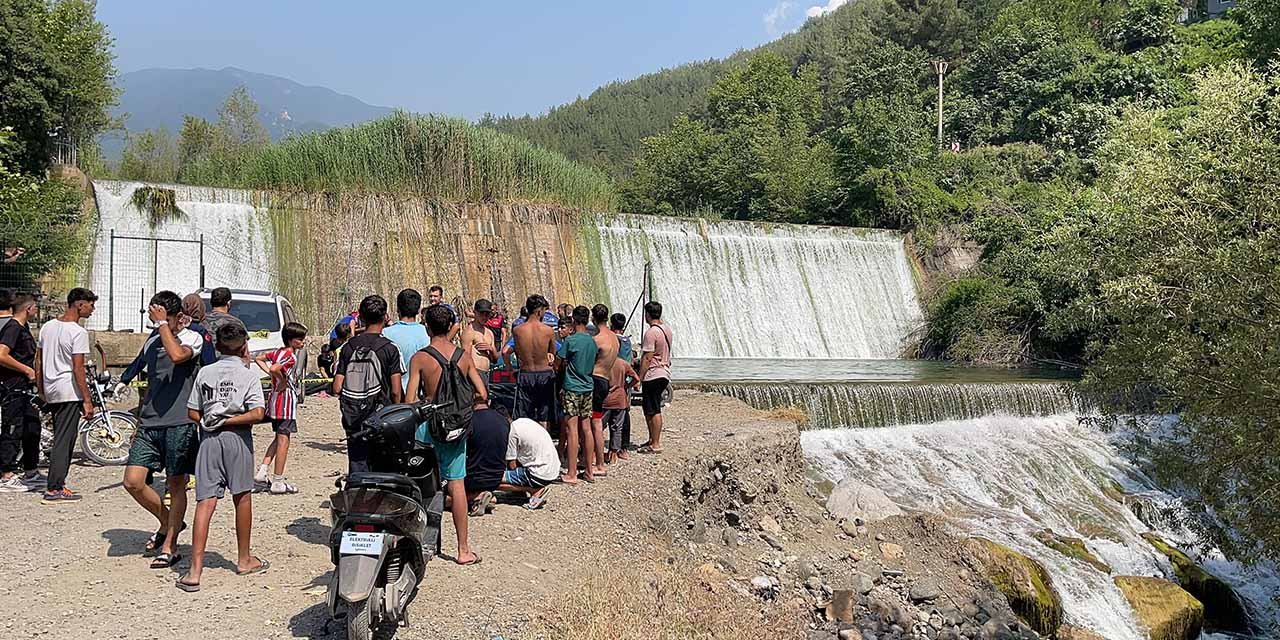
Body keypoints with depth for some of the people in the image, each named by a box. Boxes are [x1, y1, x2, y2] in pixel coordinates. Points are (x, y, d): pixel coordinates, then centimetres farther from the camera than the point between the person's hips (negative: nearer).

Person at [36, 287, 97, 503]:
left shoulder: (47, 327, 10)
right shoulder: (78, 332, -14)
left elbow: (38, 363, 14)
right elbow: (78, 369, -16)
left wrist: (42, 392, 22)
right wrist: (87, 401, -13)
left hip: (51, 390, 8)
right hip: (69, 391, -8)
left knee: (60, 437, 17)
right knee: (64, 440, -4)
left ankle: (58, 483, 22)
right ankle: (54, 489, -2)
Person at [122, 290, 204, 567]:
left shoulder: (191, 338, -5)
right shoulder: (151, 342, 16)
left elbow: (177, 355, -30)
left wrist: (163, 323, -18)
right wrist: (139, 422, 22)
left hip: (179, 424, -6)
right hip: (149, 424, 6)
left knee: (175, 485, 3)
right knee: (132, 482, -1)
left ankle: (169, 547, 14)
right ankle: (168, 523, 22)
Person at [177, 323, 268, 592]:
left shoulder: (204, 373, 7)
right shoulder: (248, 375, -3)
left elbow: (192, 413, 7)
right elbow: (257, 414, -14)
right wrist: (229, 421, -5)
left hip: (208, 439, 2)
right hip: (237, 439, -2)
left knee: (205, 502, -1)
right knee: (243, 498, 14)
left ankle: (195, 571, -9)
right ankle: (244, 559, 27)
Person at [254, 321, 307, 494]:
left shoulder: (278, 352, 10)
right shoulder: (290, 356, -17)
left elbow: (258, 359, 20)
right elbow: (274, 369, -34)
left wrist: (271, 374, 9)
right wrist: (283, 381, -16)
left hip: (275, 401, 9)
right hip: (286, 401, -9)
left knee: (278, 438, 21)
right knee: (283, 441, -3)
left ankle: (262, 472, 18)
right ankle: (278, 482, 1)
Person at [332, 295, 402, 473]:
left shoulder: (348, 347, 4)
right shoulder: (389, 348, -7)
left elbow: (337, 388, 1)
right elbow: (396, 391, -10)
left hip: (352, 421, 4)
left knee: (357, 469, 9)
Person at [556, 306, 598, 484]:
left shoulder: (570, 340, -13)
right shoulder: (592, 341, 6)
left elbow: (558, 362, -7)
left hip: (572, 388, -6)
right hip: (588, 387, 6)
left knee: (572, 430, -4)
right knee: (586, 428, 11)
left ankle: (572, 474, -3)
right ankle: (589, 470, 16)